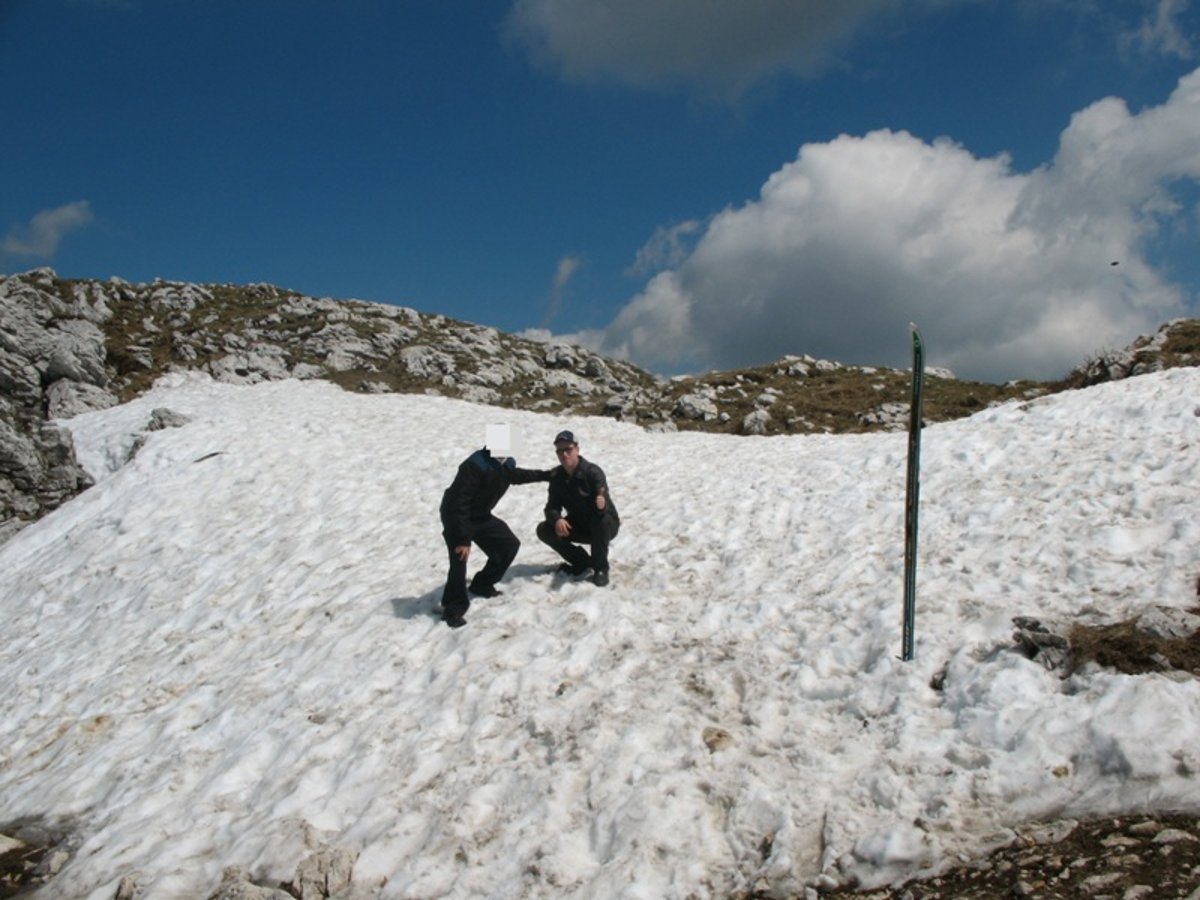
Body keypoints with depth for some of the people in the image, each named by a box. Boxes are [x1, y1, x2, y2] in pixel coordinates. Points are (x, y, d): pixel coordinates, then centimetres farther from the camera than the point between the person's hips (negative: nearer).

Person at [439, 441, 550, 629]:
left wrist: (546, 475, 22)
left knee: (510, 545, 11)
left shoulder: (507, 464, -7)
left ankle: (482, 584, 27)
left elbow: (516, 475, 21)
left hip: (481, 516, 9)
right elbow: (459, 504, -34)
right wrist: (463, 539, -35)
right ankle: (454, 607, -5)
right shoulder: (475, 465, -34)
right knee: (460, 556, -21)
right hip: (455, 516, -9)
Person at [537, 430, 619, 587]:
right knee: (544, 530, -14)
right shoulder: (556, 476, -7)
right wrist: (557, 520, -31)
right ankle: (581, 561, 2)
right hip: (578, 525, 5)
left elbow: (604, 506, -33)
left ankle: (601, 568, -19)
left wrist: (601, 504, -59)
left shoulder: (593, 472, -24)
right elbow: (552, 506, -8)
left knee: (600, 520, -40)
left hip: (606, 525, -5)